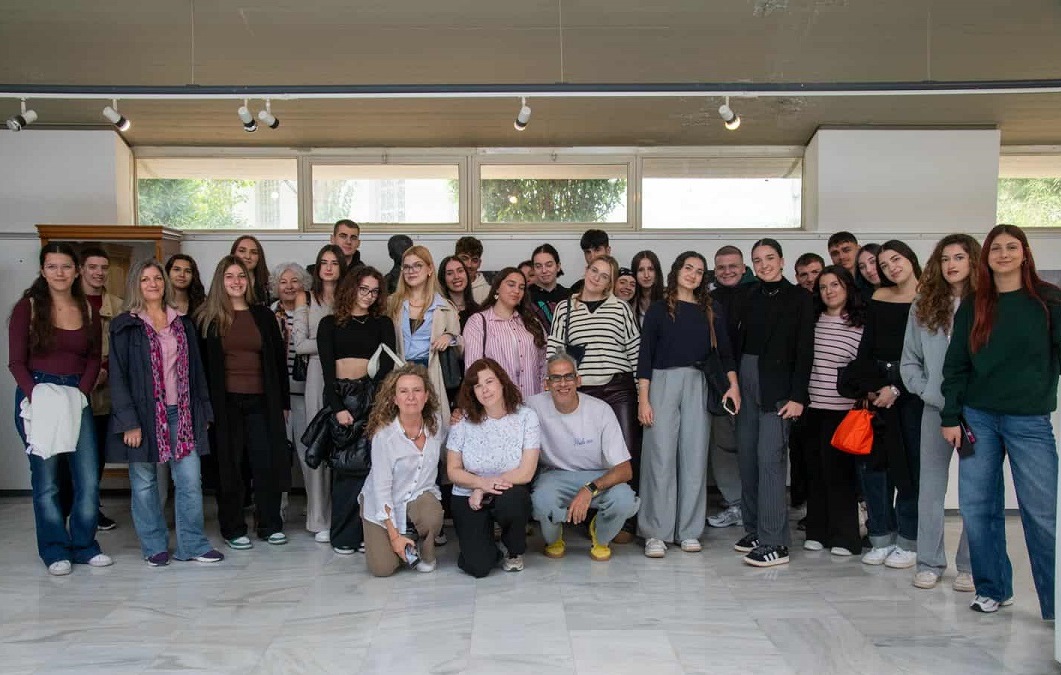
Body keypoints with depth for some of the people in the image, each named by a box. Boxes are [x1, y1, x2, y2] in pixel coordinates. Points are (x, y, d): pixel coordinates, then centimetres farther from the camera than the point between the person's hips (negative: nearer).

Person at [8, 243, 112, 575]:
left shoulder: (87, 310, 9)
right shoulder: (28, 307, 0)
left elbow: (93, 360, 9)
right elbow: (16, 361, -3)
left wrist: (80, 393, -7)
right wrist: (36, 398, -15)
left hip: (77, 399, 3)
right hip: (37, 396, -2)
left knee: (89, 480, -1)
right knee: (46, 481, 3)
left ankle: (84, 546, 16)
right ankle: (55, 550, 17)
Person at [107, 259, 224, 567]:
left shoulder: (182, 323, 12)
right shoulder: (125, 326, 0)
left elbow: (195, 370, 13)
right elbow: (118, 376, -5)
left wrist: (202, 412, 9)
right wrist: (129, 422, -12)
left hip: (180, 412, 3)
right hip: (143, 413, -3)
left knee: (190, 480, 0)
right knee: (144, 482, 5)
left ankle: (192, 544, 10)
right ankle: (155, 546, 18)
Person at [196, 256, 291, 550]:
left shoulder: (264, 316, 8)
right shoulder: (208, 319, 2)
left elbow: (278, 359, 9)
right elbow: (201, 363, 0)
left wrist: (283, 401, 6)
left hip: (261, 401, 2)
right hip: (225, 402, -1)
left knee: (267, 462, 3)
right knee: (229, 464, 6)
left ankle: (270, 525, 16)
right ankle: (233, 529, 16)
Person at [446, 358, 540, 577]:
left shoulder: (526, 417, -8)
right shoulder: (463, 421, -6)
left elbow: (526, 473, -12)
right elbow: (453, 471, -2)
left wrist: (483, 491, -14)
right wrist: (483, 482, -20)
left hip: (511, 495, 1)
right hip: (468, 499, 0)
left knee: (510, 500, -37)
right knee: (478, 566, -21)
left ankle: (515, 552, -4)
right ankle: (475, 541, 18)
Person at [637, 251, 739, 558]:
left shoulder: (711, 310, 12)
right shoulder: (658, 309, 5)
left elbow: (724, 349, 8)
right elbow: (645, 355, 2)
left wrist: (733, 384, -6)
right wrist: (643, 398, -5)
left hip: (698, 385, 2)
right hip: (663, 383, -2)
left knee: (694, 457, 4)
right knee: (661, 457, -4)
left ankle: (689, 530, 13)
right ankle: (655, 533, 1)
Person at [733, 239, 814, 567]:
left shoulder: (799, 297, -1)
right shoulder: (749, 296, 13)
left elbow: (804, 349, -5)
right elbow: (740, 340, 11)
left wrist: (798, 396, -12)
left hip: (777, 386, -5)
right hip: (746, 380, 6)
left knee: (769, 458, -11)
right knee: (747, 457, 8)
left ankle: (774, 543, -6)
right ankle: (754, 530, 19)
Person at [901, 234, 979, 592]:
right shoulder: (923, 306, 7)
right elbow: (909, 362, 9)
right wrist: (931, 393, -3)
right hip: (935, 409, 3)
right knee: (931, 486, 7)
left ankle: (971, 566, 16)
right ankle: (929, 562, 17)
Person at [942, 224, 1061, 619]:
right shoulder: (972, 306, 9)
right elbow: (955, 365, 9)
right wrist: (950, 416, 4)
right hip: (978, 418, 3)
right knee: (976, 507, 4)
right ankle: (992, 589, 19)